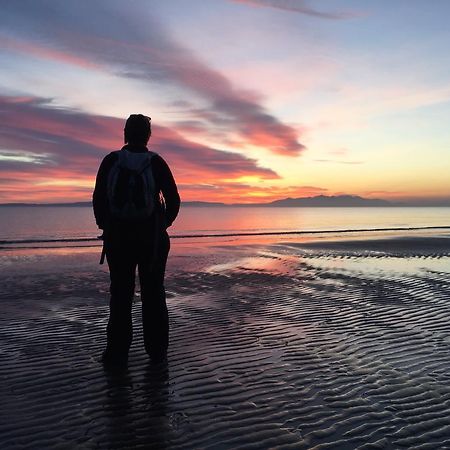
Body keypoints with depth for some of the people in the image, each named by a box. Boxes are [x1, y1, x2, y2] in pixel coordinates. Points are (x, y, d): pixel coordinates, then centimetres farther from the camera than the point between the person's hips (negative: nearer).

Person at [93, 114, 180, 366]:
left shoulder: (111, 161, -3)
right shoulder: (157, 163, -4)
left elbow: (98, 199, -1)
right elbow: (174, 201, -3)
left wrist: (105, 226, 13)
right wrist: (164, 223, 13)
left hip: (118, 237, 0)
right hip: (153, 238, 0)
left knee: (121, 294, 7)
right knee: (154, 294, 8)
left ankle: (117, 352, 9)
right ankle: (157, 351, 14)